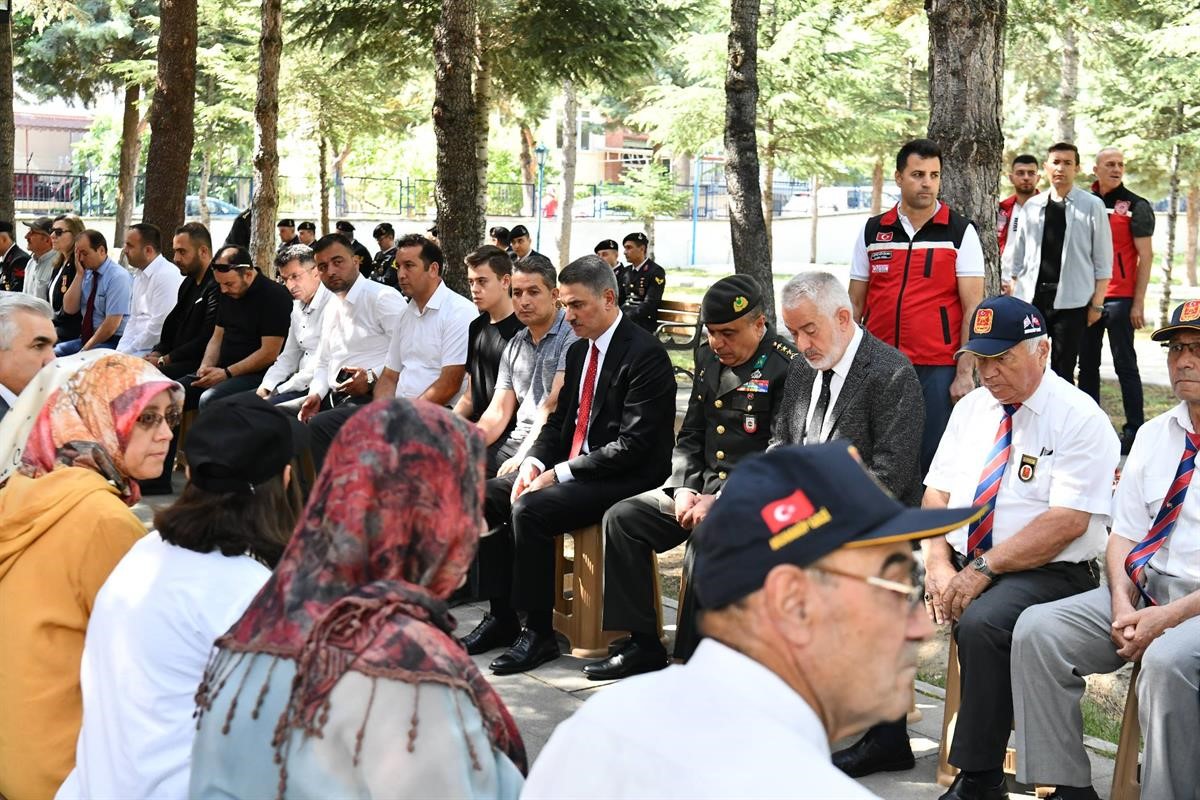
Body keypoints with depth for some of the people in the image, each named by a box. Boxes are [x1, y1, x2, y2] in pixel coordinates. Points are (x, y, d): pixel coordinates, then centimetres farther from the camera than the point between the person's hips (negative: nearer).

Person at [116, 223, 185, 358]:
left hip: (155, 352, -8)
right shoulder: (139, 274, 16)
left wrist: (127, 352, -11)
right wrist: (120, 351, 5)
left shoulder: (167, 276, -15)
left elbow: (158, 326, -18)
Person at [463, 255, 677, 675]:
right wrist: (534, 463, -4)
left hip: (625, 479, -9)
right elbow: (559, 421, 18)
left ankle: (539, 632, -18)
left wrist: (559, 473, -21)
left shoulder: (646, 354, -15)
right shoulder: (579, 351, 13)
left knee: (530, 508, -28)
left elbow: (633, 445, -21)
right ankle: (502, 616, 3)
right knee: (486, 496, -2)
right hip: (571, 469, 9)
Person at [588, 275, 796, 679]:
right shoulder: (708, 357, 12)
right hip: (704, 483, 8)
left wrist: (721, 502, -21)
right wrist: (684, 489, -2)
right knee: (622, 517, -4)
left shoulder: (786, 367, -13)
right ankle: (642, 645, 0)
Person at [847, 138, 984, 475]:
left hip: (938, 370, -3)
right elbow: (855, 304, 13)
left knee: (935, 460, -1)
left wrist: (965, 372, -10)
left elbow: (973, 307, -3)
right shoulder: (872, 231, 9)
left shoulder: (961, 232, 1)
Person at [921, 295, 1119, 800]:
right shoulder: (972, 407, 12)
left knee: (981, 622, -34)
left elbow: (1066, 522, -17)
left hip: (1047, 573, -6)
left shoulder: (1079, 418, -9)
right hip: (962, 563, 6)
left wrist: (983, 570, -21)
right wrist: (938, 562, -8)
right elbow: (937, 492, 11)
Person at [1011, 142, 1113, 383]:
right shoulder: (1031, 206, 10)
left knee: (1063, 371, 2)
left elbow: (1102, 260, -2)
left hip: (1071, 301, -3)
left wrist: (1097, 303, -6)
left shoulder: (1092, 206, -1)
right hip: (1030, 299, 3)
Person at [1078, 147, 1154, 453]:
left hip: (1120, 298, -5)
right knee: (1087, 365, 10)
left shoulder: (1136, 206, -2)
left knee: (1125, 365, -3)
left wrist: (1138, 302, -10)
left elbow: (1146, 256, -4)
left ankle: (1134, 431, 0)